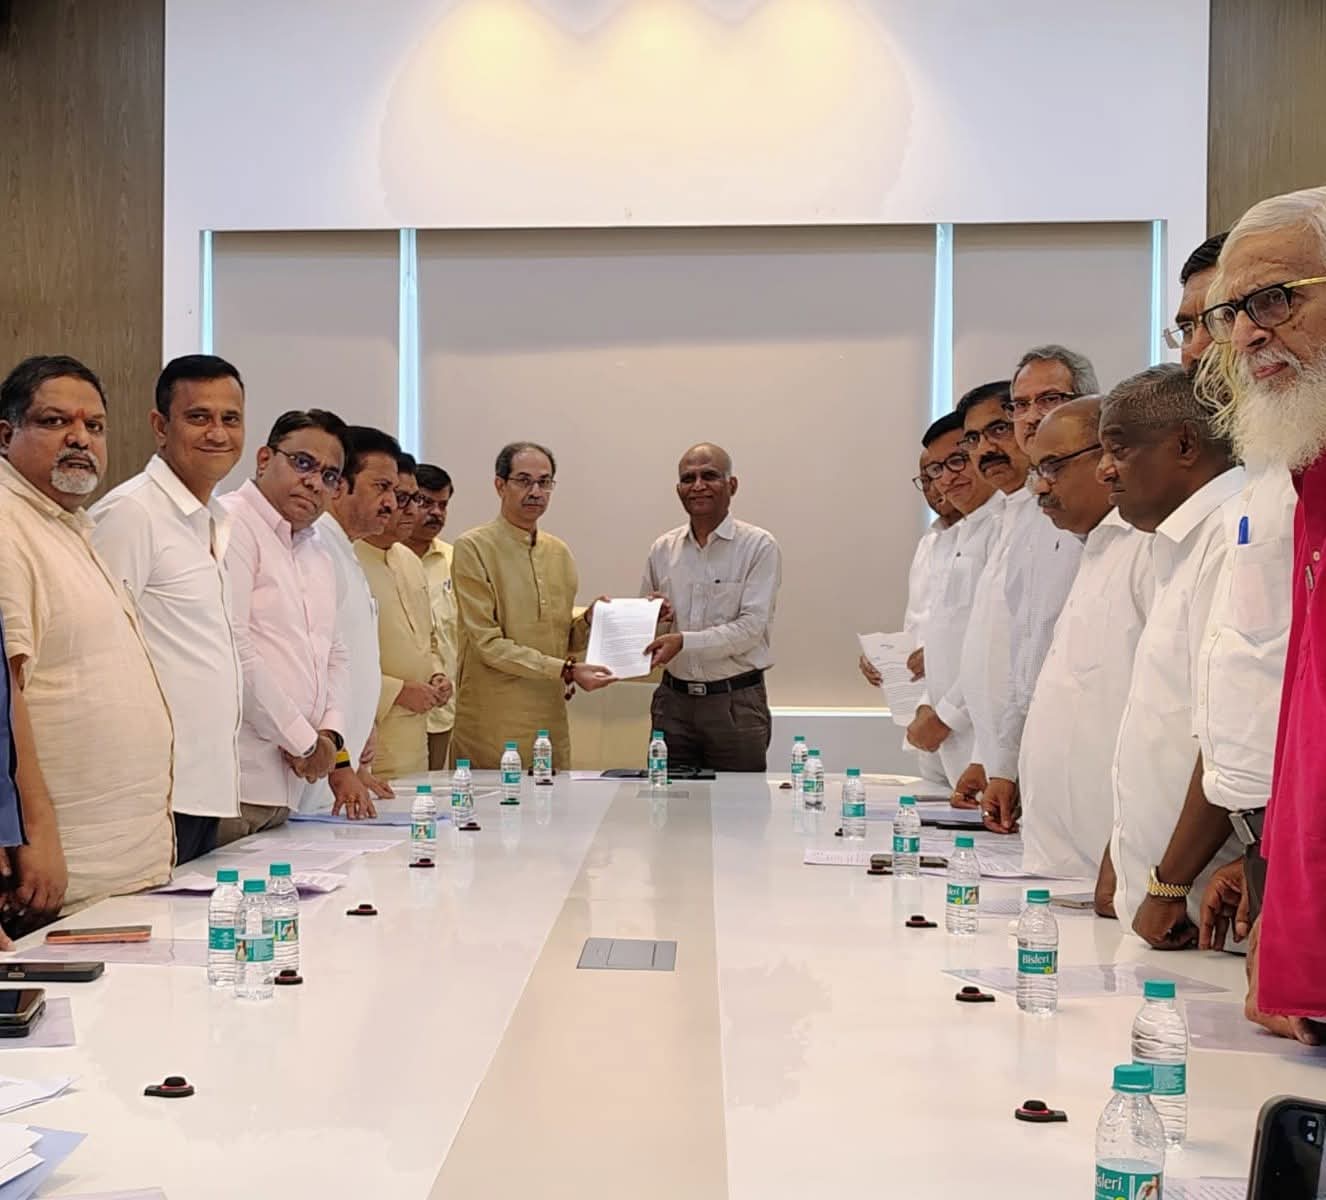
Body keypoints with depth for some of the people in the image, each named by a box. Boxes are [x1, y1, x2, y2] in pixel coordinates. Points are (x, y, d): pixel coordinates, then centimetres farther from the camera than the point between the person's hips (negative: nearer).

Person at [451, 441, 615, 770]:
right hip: (492, 727, -5)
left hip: (551, 723, 6)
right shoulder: (473, 547, -6)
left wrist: (587, 621, -2)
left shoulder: (559, 552, 13)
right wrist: (567, 670, -17)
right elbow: (488, 643, -13)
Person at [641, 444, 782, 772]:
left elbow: (751, 628, -13)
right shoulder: (662, 550, 9)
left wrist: (684, 641, -22)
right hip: (673, 700, 4)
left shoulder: (759, 546, -4)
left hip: (735, 704, -4)